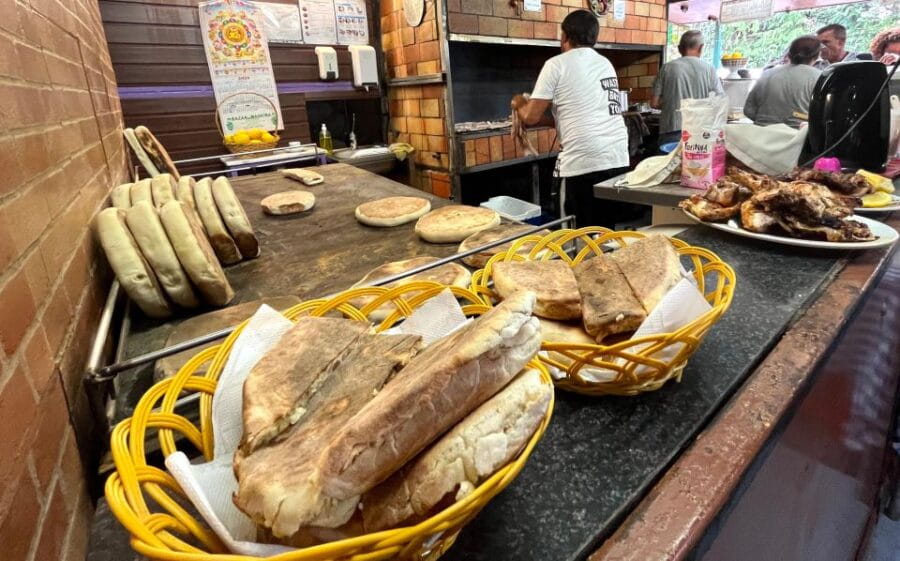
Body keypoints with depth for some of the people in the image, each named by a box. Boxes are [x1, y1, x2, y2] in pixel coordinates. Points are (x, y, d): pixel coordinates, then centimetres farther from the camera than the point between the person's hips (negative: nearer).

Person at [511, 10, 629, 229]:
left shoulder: (557, 64, 1)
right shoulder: (605, 63, 21)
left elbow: (531, 117, 1)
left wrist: (519, 104, 23)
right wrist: (551, 118, 34)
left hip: (585, 164, -7)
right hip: (619, 160, 7)